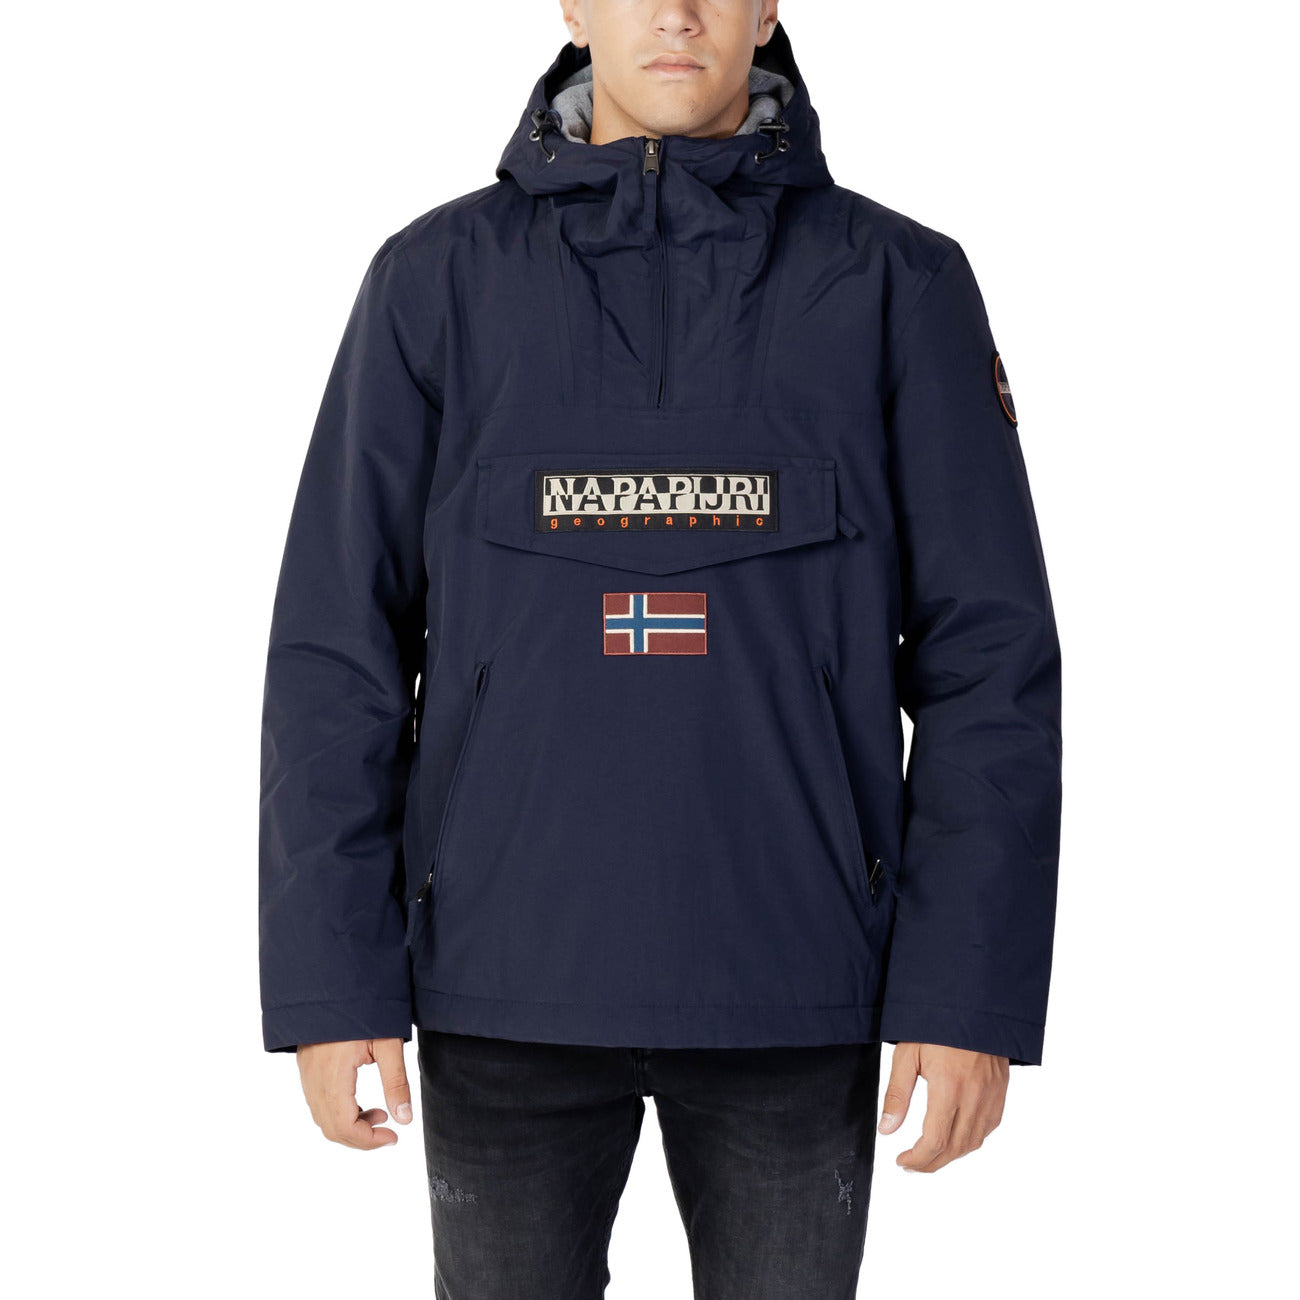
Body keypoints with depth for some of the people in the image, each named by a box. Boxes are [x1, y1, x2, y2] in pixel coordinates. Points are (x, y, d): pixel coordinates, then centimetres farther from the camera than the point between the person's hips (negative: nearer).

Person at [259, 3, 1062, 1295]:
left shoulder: (897, 283, -2)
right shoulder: (437, 279, -1)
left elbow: (988, 654, -3)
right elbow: (339, 649, -2)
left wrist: (976, 992, -8)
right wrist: (328, 983, -5)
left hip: (791, 984, 0)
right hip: (508, 985, 0)